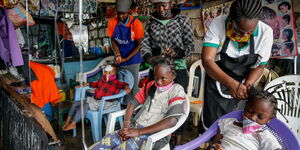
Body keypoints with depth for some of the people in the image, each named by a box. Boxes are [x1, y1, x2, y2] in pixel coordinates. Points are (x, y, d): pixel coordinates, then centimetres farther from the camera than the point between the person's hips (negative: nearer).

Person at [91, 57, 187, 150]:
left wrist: (139, 132, -21)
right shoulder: (150, 85, 13)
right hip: (135, 127, 6)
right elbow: (133, 103, 13)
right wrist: (126, 125, -8)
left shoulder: (176, 90, -6)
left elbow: (172, 121, -20)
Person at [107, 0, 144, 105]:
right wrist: (118, 55, -13)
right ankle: (124, 105, 29)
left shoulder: (136, 23, -17)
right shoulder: (112, 22, -8)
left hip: (133, 60, -3)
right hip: (119, 60, 3)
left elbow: (139, 44, -10)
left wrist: (126, 59, -15)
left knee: (133, 86, 3)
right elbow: (113, 40, 3)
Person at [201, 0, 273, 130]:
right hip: (216, 82, -1)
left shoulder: (266, 32, -20)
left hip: (241, 86, 2)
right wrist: (231, 83, -42)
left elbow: (259, 66, -9)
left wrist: (246, 86, -28)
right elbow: (207, 60, -30)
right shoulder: (217, 25, -25)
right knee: (211, 124, 8)